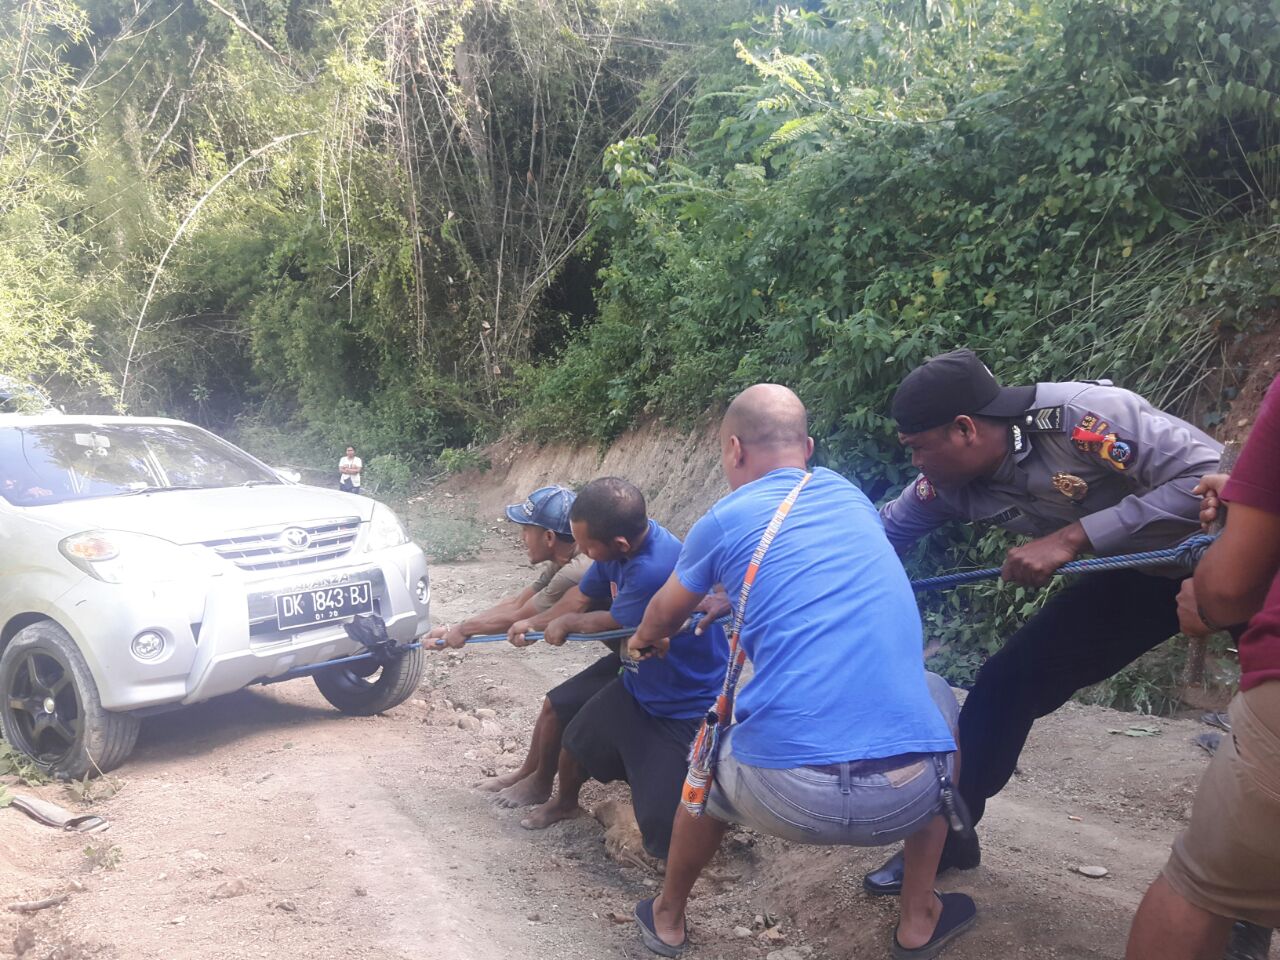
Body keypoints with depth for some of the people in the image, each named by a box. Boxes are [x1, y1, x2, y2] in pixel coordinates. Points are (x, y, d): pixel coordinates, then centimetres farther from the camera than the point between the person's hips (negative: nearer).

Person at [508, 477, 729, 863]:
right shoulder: (622, 542, -9)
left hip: (689, 711, -8)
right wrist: (535, 624, -1)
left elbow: (611, 624, -17)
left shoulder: (655, 568, -36)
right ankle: (564, 803, 48)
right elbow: (582, 597, 9)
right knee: (576, 743, 18)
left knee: (663, 832, -9)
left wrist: (567, 623, 1)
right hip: (638, 687, 8)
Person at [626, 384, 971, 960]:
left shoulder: (726, 521, 7)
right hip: (909, 794, 2)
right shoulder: (848, 495, 17)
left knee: (712, 761, 31)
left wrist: (644, 642, 52)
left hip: (786, 795, -2)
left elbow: (664, 614, 28)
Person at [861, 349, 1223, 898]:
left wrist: (1072, 536, -36)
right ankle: (946, 836, 17)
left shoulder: (1082, 414, -33)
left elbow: (1208, 477, -34)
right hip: (1135, 575, 6)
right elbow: (879, 535, -1)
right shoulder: (951, 483, -13)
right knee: (1004, 684, 0)